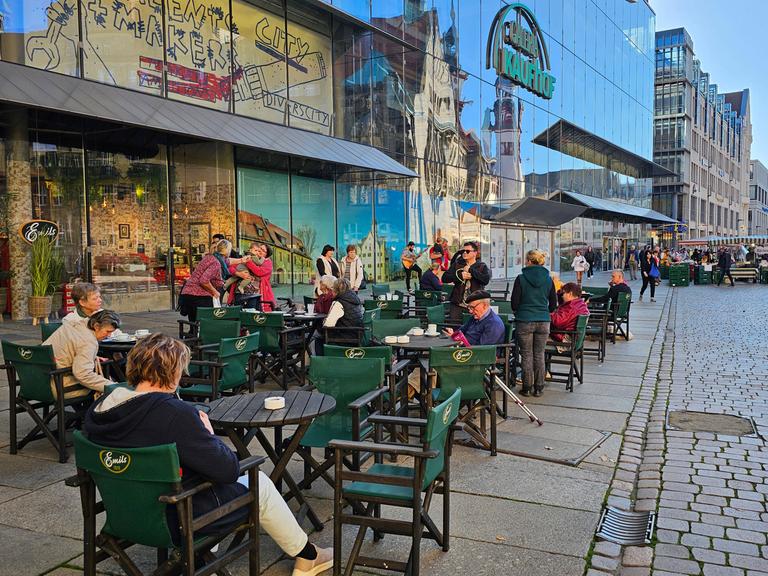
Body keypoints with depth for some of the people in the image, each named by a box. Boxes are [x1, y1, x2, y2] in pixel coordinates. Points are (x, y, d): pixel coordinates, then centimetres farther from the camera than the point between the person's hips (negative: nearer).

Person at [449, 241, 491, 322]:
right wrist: (460, 275, -12)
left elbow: (486, 280, -15)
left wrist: (470, 270, -13)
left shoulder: (482, 266, 5)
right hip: (458, 304, 2)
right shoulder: (457, 264, 11)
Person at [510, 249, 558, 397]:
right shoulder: (548, 279, 3)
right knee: (539, 355, 10)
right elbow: (553, 304, 8)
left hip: (524, 321, -3)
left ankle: (527, 388, 10)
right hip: (543, 321, 3)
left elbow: (515, 302, -5)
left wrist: (518, 311, 15)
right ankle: (538, 388, 14)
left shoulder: (521, 278, -7)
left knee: (526, 355, 6)